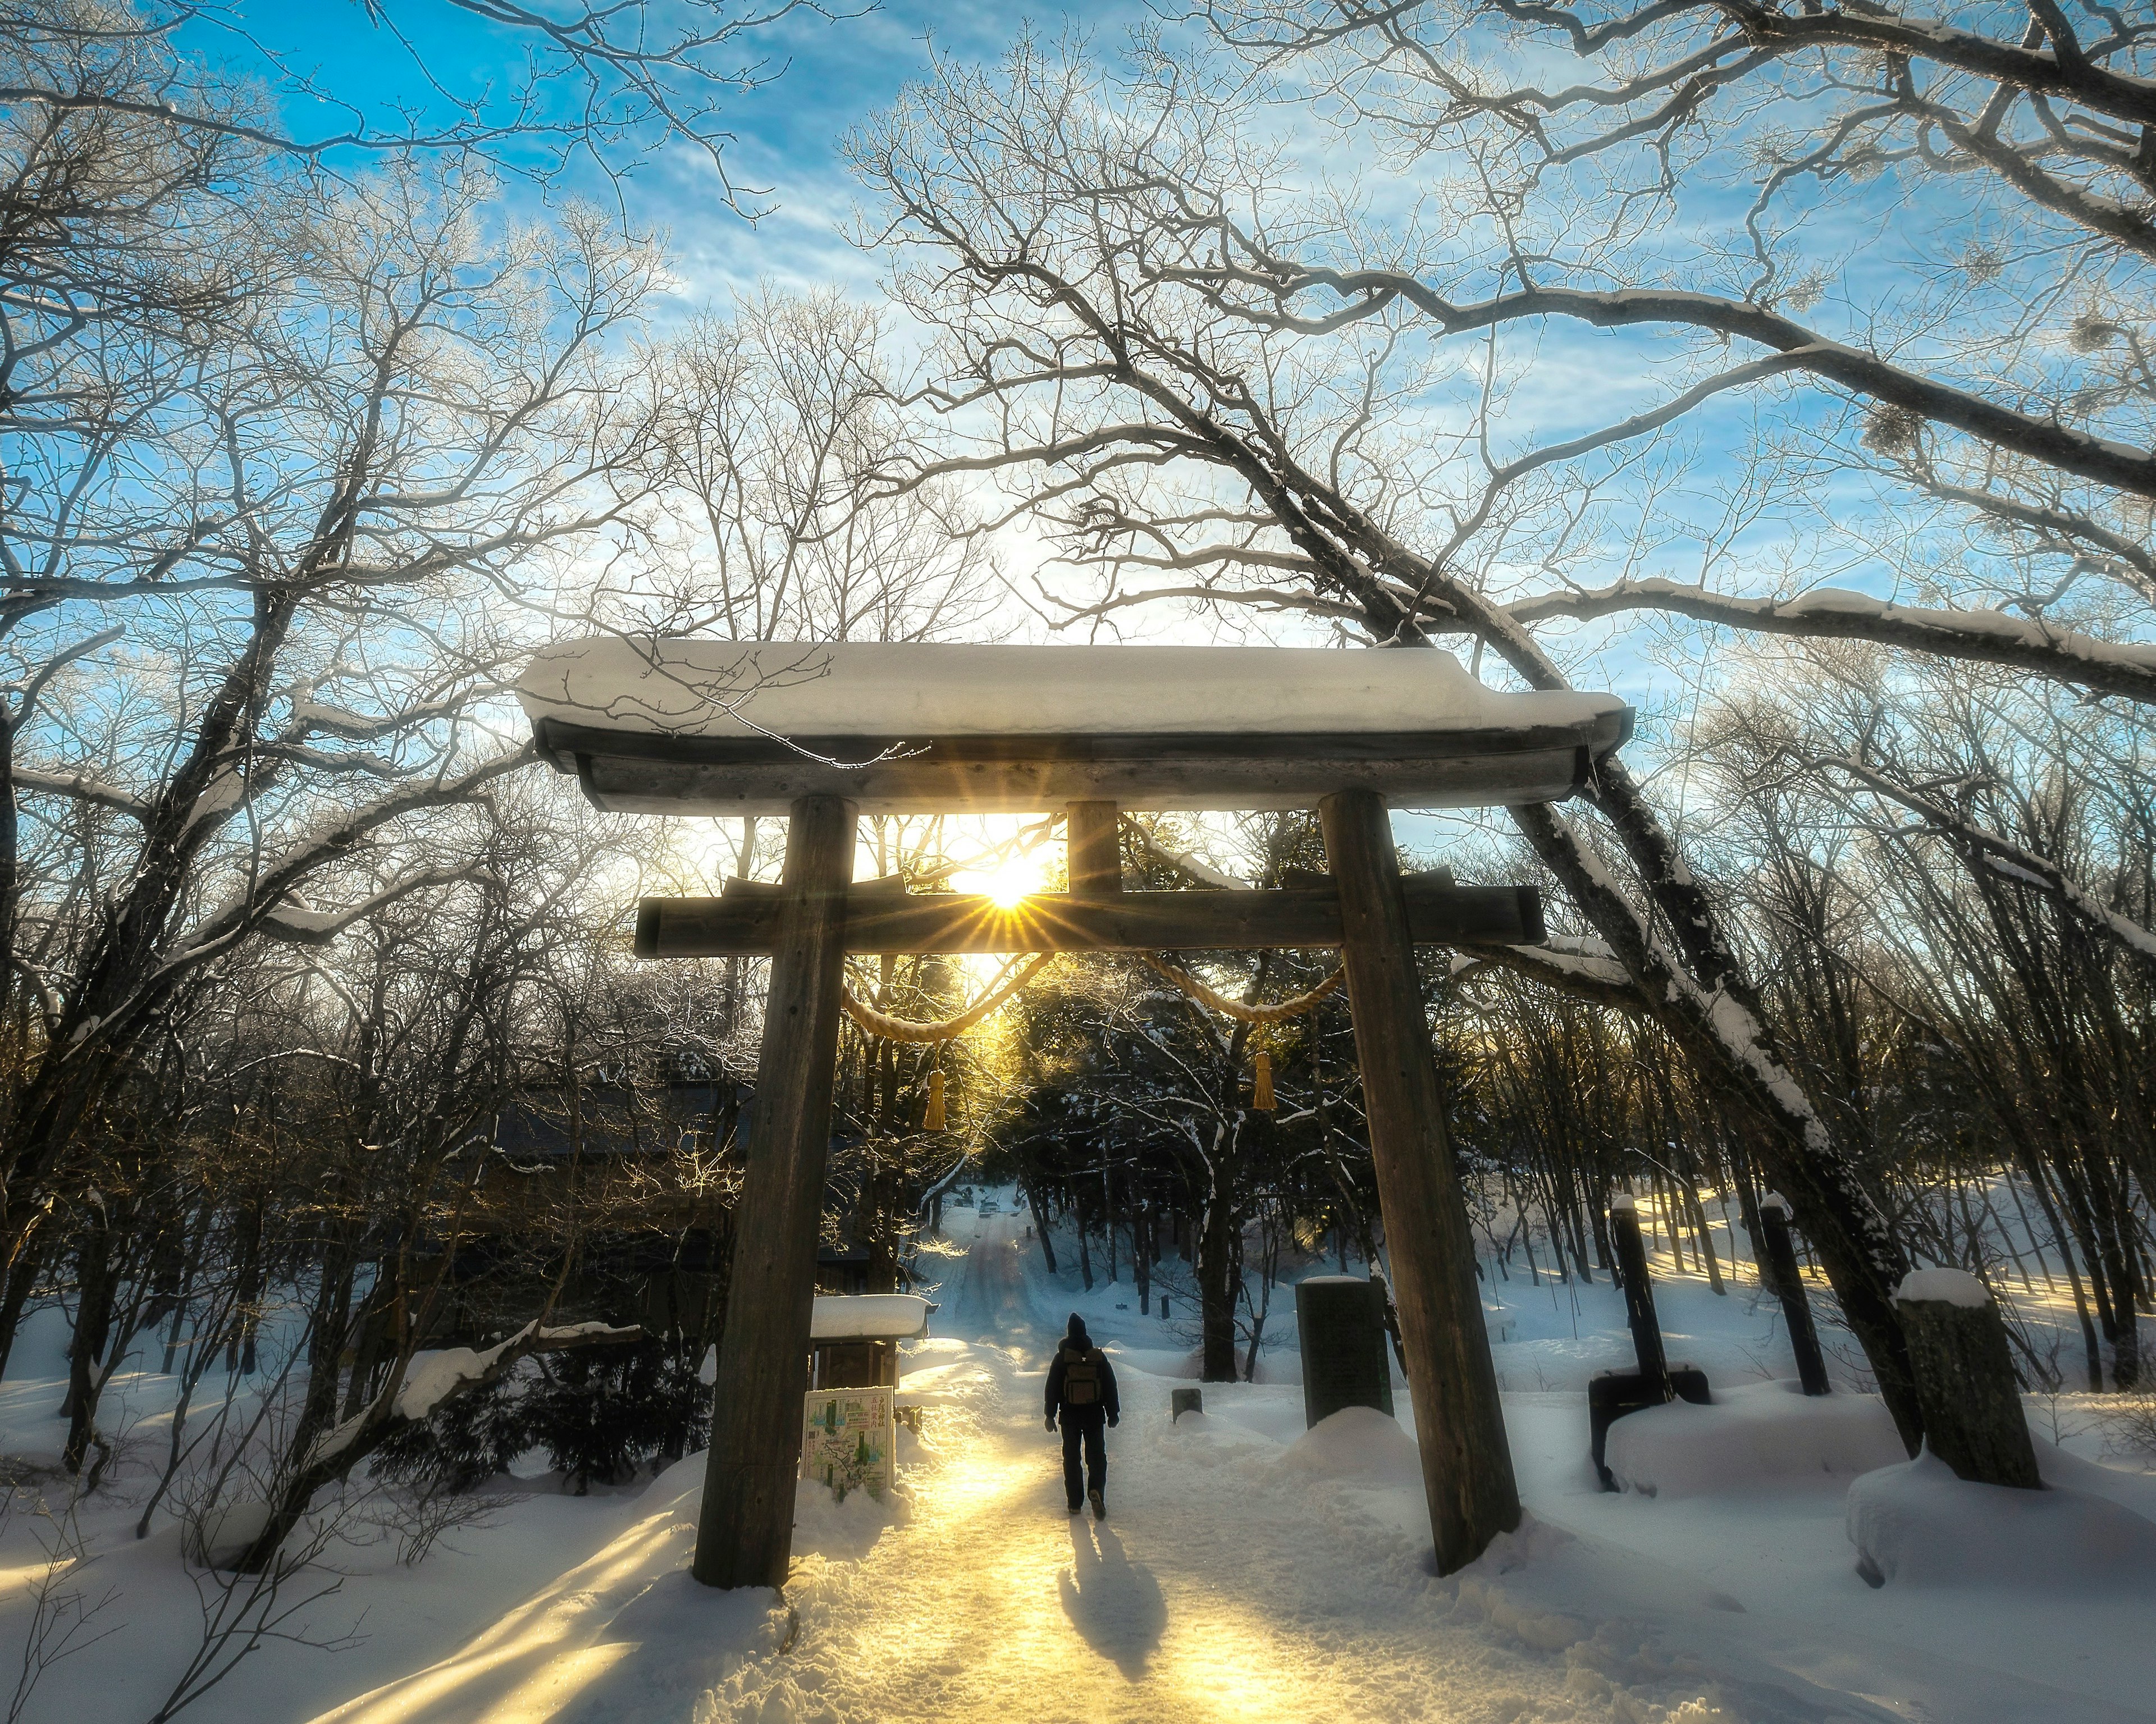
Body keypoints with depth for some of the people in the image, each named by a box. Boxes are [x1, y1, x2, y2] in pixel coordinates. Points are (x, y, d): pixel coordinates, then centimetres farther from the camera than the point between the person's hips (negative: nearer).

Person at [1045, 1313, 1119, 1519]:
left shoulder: (1062, 1357, -3)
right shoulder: (1099, 1356, 2)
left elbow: (1052, 1388, -2)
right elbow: (1110, 1386, 5)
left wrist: (1050, 1415, 4)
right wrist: (1113, 1413, 12)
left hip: (1070, 1415, -1)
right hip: (1094, 1415, 1)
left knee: (1071, 1457, 10)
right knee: (1097, 1455, 6)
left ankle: (1075, 1503, 9)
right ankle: (1096, 1489, -18)